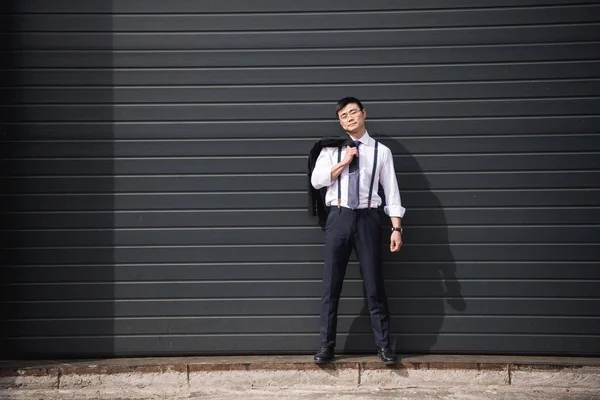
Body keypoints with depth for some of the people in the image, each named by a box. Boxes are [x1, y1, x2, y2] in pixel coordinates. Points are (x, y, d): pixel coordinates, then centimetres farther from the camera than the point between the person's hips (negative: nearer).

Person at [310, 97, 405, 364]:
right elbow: (316, 180, -2)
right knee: (331, 284, 4)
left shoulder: (381, 151, 5)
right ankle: (327, 345, 13)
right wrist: (343, 162, -9)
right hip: (339, 217, 1)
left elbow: (391, 191, 2)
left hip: (367, 217, -1)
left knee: (374, 284, 3)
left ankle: (383, 345, 13)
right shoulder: (331, 149, 9)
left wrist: (396, 228, -5)